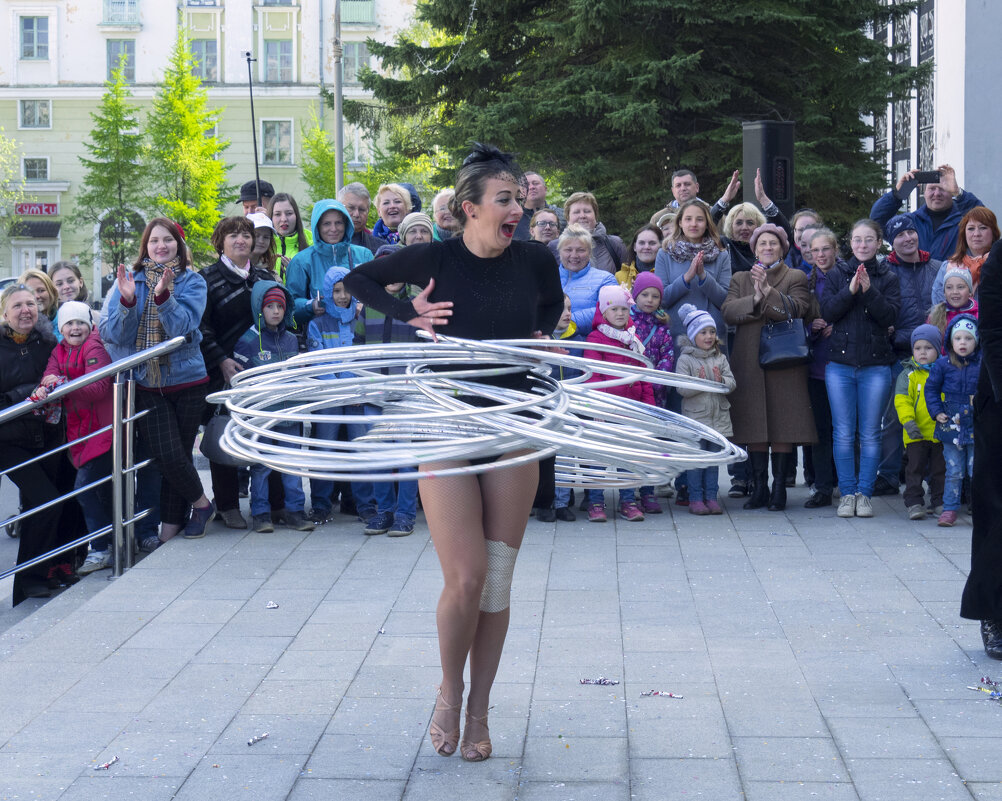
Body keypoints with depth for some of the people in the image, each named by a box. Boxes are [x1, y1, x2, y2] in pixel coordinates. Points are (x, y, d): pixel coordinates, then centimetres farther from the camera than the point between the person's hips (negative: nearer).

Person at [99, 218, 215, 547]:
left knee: (179, 455, 0)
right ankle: (201, 503, 14)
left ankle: (170, 529, 17)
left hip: (187, 380, -1)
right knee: (167, 456, -8)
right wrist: (126, 300, -21)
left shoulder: (192, 282, 0)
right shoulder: (129, 280, 5)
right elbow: (112, 334, -4)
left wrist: (162, 295, -32)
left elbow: (183, 326, -16)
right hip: (147, 384, 1)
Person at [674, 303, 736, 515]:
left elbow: (732, 383, 2)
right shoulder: (685, 359, -4)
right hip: (695, 416, -4)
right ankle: (695, 499, 6)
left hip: (718, 417, 4)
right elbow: (681, 388, -12)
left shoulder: (720, 358, 9)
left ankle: (711, 497, 14)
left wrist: (721, 381, -18)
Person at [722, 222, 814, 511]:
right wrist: (755, 299, -15)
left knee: (783, 423, -3)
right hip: (749, 363, 2)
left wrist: (768, 291, -18)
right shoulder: (740, 279, 16)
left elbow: (797, 309, -9)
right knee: (754, 424, 2)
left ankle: (779, 487, 2)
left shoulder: (796, 278, 9)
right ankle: (758, 487, 9)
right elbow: (728, 311, 0)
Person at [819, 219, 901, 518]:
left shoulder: (888, 278, 7)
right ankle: (847, 493, 7)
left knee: (870, 434, 1)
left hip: (876, 366, -1)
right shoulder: (837, 275, 9)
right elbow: (827, 312, -3)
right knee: (844, 434, 0)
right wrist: (850, 291, -15)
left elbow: (890, 315, -7)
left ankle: (864, 493, 7)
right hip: (840, 363, 1)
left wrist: (869, 290, -18)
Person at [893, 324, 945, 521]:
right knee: (914, 469, 0)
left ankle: (939, 501, 21)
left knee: (940, 469, 11)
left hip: (941, 433, 2)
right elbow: (902, 400, -8)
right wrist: (908, 421, -21)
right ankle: (914, 503, 5)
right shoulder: (908, 375, -1)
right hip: (916, 433, -2)